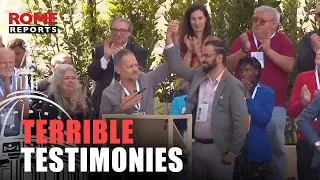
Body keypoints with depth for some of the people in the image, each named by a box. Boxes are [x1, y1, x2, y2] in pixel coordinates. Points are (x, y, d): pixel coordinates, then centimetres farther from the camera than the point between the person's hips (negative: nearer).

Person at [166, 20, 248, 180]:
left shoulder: (233, 85, -11)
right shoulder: (198, 75, 7)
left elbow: (240, 122, -12)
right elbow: (176, 67, 6)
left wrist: (232, 153, -12)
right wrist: (169, 38, -4)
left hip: (217, 149, -6)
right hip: (195, 146, 6)